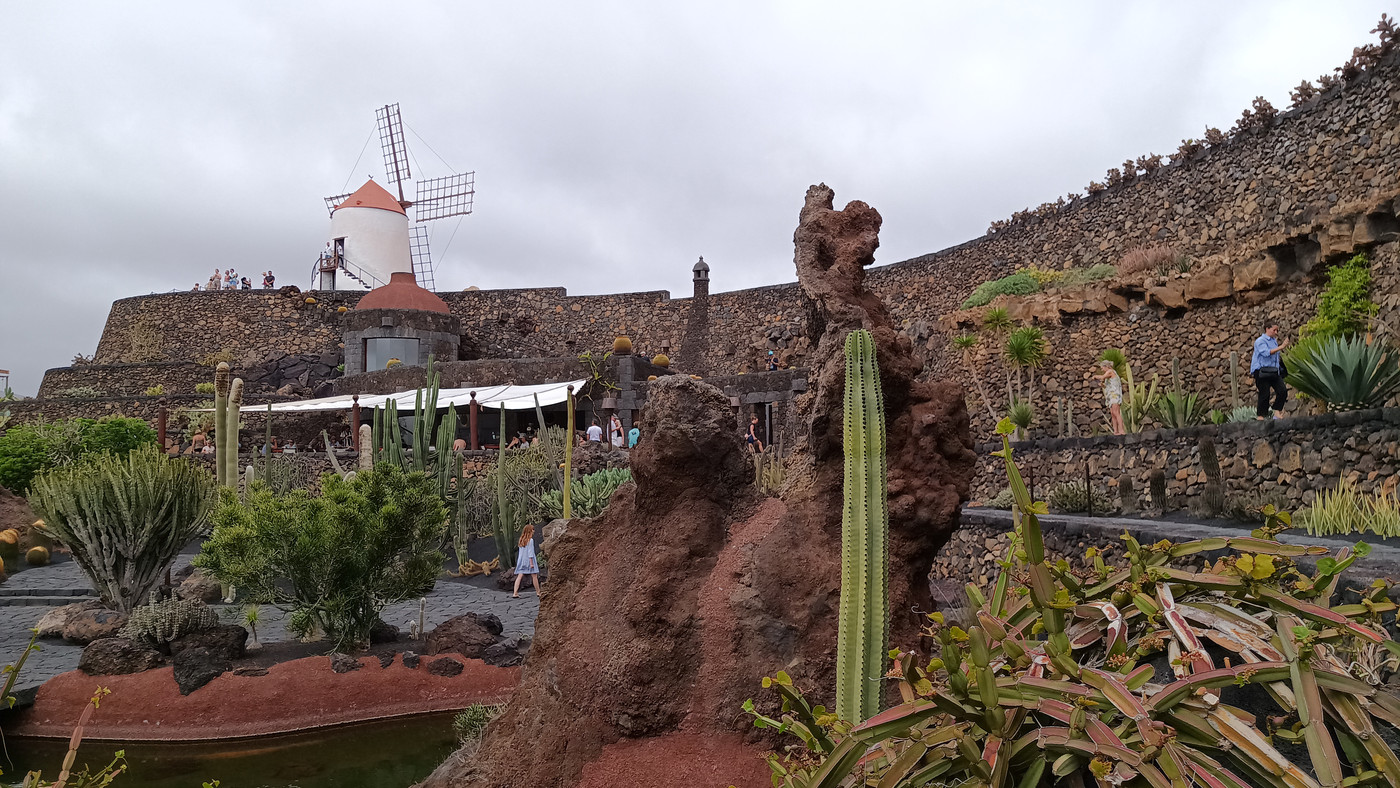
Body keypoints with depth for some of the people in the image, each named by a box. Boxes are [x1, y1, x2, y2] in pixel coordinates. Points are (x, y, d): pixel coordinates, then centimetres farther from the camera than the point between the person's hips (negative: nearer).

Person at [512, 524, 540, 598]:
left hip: (521, 560, 6)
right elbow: (530, 552, -15)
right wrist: (531, 563, -14)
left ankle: (515, 593, -7)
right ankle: (538, 592, 14)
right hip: (529, 560, -6)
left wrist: (519, 561, 17)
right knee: (534, 576, 6)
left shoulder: (521, 540, 9)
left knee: (519, 576, 0)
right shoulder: (530, 540, -12)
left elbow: (520, 552, 12)